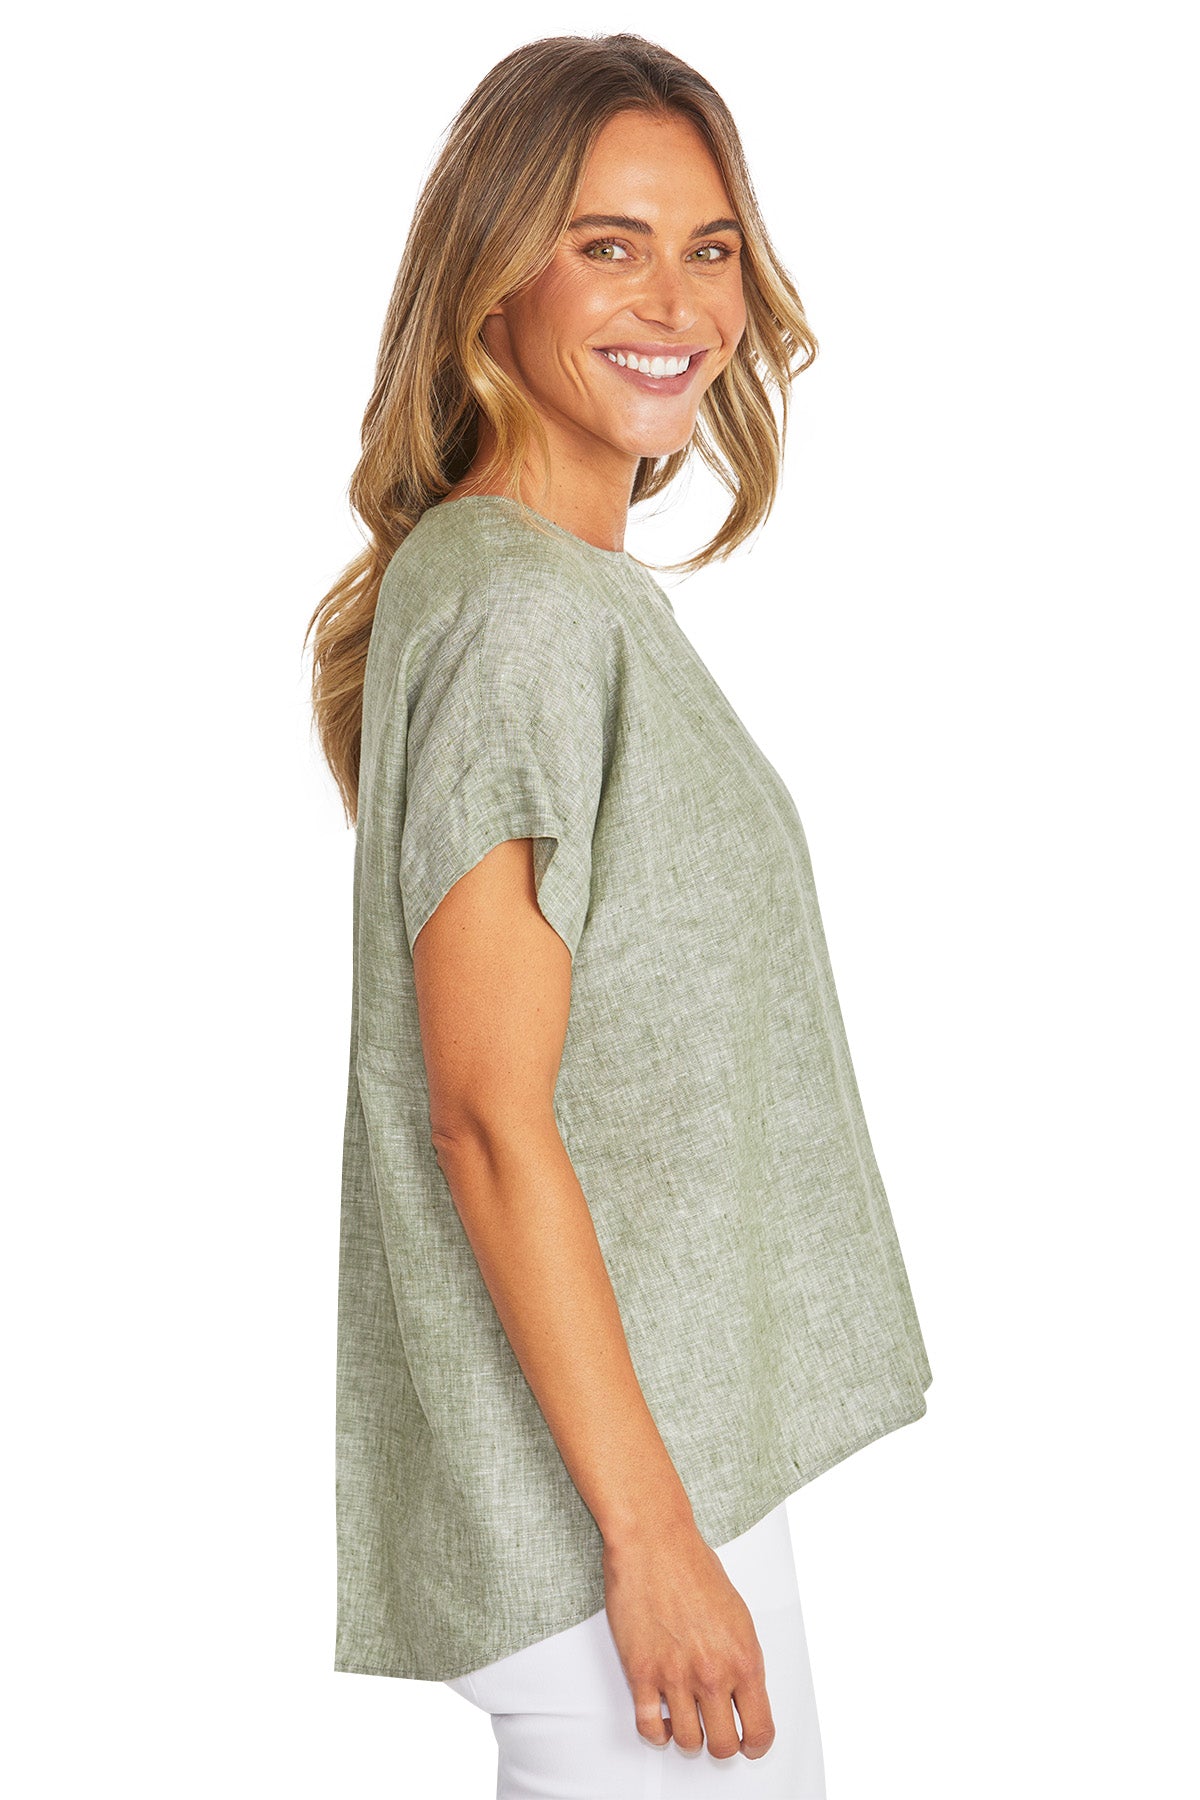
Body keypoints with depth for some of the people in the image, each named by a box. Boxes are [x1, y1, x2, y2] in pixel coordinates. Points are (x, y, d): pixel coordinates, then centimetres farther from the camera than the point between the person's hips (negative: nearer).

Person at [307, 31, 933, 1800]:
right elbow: (490, 1116, -21)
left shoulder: (596, 592, 13)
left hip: (677, 1427, 9)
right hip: (594, 1462, -9)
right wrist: (649, 1531, -20)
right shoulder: (511, 609, -18)